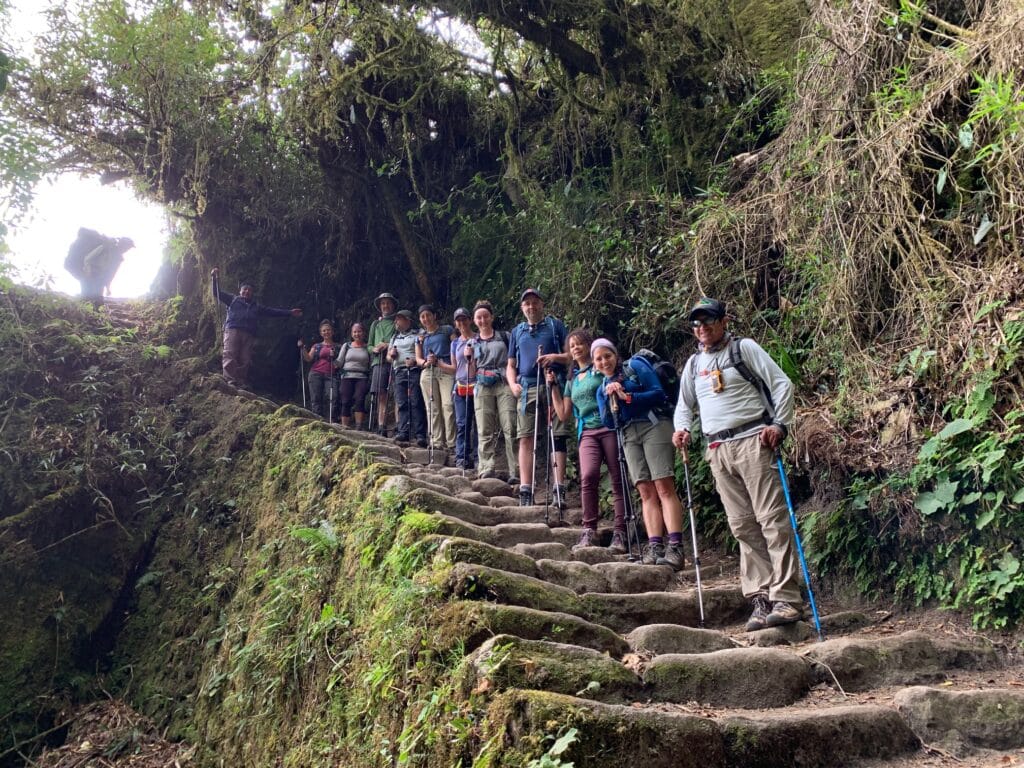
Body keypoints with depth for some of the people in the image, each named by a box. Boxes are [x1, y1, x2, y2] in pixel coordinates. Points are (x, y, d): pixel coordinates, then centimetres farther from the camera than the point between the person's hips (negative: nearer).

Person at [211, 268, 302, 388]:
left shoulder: (256, 307, 31)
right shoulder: (233, 300, 24)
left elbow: (273, 311, 28)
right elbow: (217, 293, 18)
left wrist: (290, 313, 23)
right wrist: (216, 279, 4)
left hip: (249, 335, 3)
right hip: (232, 330, -3)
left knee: (245, 360, -8)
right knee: (229, 355, -20)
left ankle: (242, 384, -13)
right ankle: (231, 381, -30)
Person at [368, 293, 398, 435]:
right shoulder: (375, 324, 26)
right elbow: (369, 345, 25)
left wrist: (389, 345, -10)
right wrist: (374, 349, 2)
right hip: (379, 361, 3)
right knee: (381, 396, -6)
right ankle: (381, 428, -9)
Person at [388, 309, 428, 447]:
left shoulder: (416, 335, 7)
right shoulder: (395, 337, 26)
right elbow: (388, 356, 29)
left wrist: (415, 360, -19)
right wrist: (391, 355, 7)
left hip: (414, 370, -5)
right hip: (399, 372, 5)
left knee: (416, 402, -11)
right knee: (401, 403, -2)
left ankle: (420, 434, -15)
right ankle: (403, 432, -4)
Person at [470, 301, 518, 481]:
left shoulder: (504, 337, 13)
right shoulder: (473, 343, 19)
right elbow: (472, 375, 16)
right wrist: (469, 358, 0)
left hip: (505, 385, -2)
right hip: (483, 388, 3)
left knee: (510, 429, -10)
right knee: (485, 432, -3)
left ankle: (515, 472, -12)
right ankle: (488, 469, -2)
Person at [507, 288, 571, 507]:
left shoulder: (555, 325, 12)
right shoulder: (517, 331, 21)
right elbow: (511, 365, 21)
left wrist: (555, 357, -14)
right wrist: (513, 384, 2)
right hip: (527, 389, 3)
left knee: (557, 437, -7)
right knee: (526, 438, -4)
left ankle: (559, 491, -8)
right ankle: (525, 491, -4)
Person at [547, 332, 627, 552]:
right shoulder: (571, 380, 24)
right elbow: (563, 415, 23)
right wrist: (553, 386, 22)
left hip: (610, 427, -3)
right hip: (587, 432, 3)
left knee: (618, 479, -6)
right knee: (588, 476, -19)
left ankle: (620, 533, -6)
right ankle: (589, 531, -16)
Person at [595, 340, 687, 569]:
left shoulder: (636, 367, 9)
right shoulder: (602, 389, 22)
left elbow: (659, 393, -3)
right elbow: (608, 423, 10)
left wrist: (627, 397, -10)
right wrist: (609, 398, -4)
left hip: (653, 426, -5)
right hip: (628, 436, 5)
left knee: (664, 487, -14)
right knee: (646, 492, -4)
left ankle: (675, 547, -21)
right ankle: (655, 546, -11)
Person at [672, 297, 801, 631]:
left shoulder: (744, 348, 3)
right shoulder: (694, 363, 19)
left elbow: (782, 383, -1)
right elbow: (684, 404, 26)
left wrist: (779, 424, -11)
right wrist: (682, 428, 6)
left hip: (753, 440, -5)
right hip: (718, 450, 6)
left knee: (772, 518, -10)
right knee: (742, 526, 4)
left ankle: (787, 597, -10)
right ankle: (761, 599, 7)